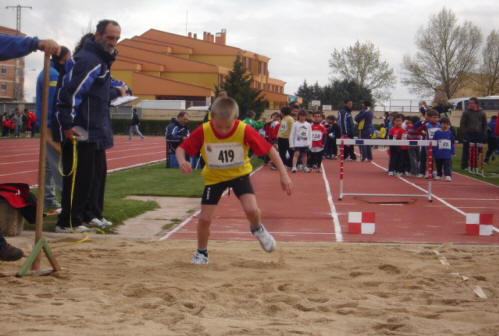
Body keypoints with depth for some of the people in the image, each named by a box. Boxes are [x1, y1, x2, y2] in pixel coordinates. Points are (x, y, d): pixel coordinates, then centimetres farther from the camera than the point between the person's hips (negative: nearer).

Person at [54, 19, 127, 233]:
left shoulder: (101, 60, 16)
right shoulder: (88, 60, -17)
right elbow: (69, 92, -24)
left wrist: (116, 90, 12)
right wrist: (67, 125, -26)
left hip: (95, 131, 11)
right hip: (80, 132, -11)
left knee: (98, 173, 17)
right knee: (79, 176, -7)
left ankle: (91, 215, 29)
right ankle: (68, 222, -1)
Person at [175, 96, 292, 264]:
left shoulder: (244, 131, -26)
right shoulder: (203, 132, -24)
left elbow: (270, 150, -19)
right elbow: (181, 149, -16)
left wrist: (283, 174, -25)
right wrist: (182, 161, -39)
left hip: (239, 173, -1)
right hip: (214, 176, 1)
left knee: (251, 209, -22)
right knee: (204, 218, -4)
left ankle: (257, 229, 15)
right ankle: (201, 253, 22)